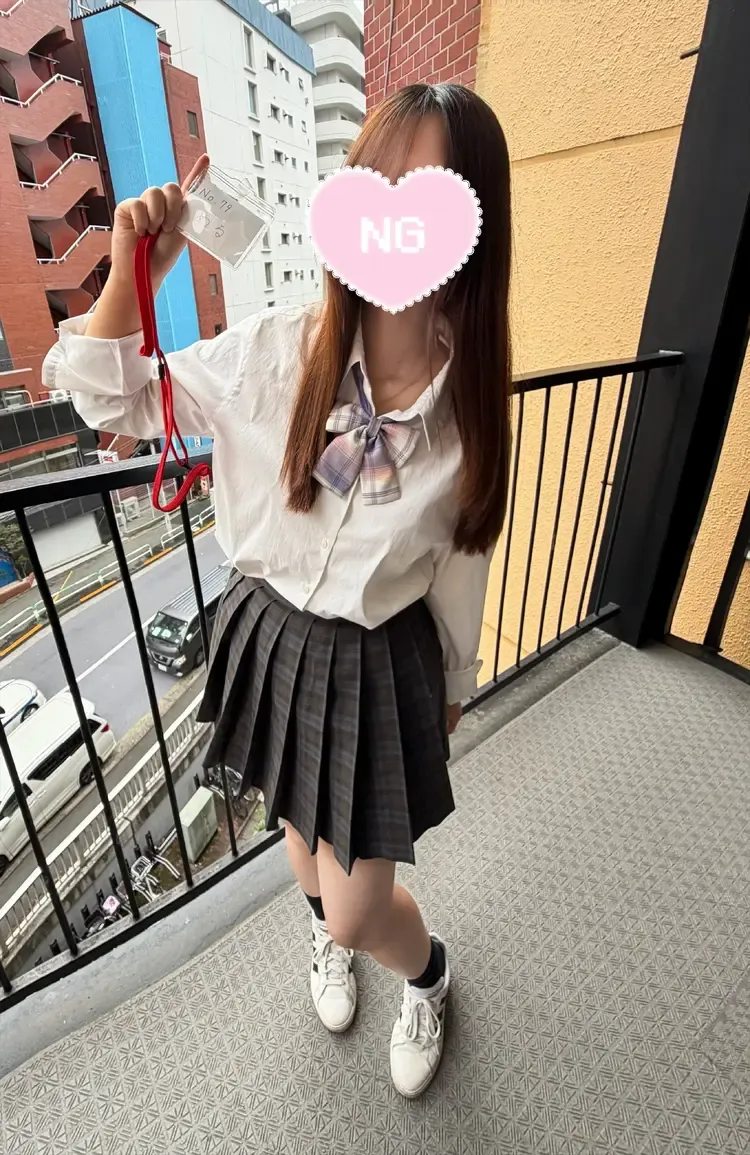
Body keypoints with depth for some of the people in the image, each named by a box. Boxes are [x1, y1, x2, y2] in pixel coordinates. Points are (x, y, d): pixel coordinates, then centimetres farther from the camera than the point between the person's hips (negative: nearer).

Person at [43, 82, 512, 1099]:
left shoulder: (470, 398, -13)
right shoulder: (276, 350, -14)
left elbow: (460, 560, -2)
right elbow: (112, 403, -1)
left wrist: (455, 685, 9)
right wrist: (133, 276, -18)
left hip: (382, 662, -1)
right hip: (273, 635, 2)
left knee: (359, 909, 12)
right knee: (302, 835, 29)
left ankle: (428, 974, 54)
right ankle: (330, 934, 68)